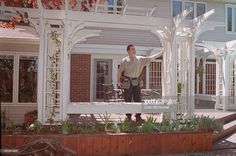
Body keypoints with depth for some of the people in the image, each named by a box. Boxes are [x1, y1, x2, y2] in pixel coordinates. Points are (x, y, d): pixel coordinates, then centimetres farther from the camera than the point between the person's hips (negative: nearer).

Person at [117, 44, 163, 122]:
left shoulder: (140, 59, 4)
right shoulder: (124, 60, -4)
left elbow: (150, 58, 5)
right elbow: (119, 71, 1)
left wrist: (161, 53, 1)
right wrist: (118, 81, -1)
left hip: (136, 82, 2)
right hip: (127, 82, -2)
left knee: (138, 99, 1)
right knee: (128, 100, 3)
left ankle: (138, 116, 9)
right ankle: (128, 116, 16)